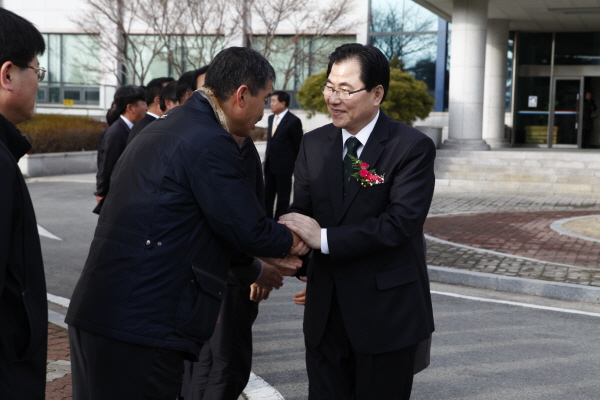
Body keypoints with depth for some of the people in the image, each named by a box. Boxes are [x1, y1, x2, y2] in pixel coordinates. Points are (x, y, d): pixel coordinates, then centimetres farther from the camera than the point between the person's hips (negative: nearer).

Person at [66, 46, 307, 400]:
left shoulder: (165, 129, 16)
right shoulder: (211, 142, -15)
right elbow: (248, 229, -12)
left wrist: (258, 267, 25)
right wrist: (290, 241, 10)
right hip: (142, 326, -10)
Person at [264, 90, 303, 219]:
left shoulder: (293, 121, -11)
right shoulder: (271, 118, 11)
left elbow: (299, 146, -6)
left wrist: (296, 166, -3)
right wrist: (267, 154, 12)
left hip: (284, 166, -7)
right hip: (270, 165, 7)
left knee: (283, 198, 4)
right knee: (267, 195, 10)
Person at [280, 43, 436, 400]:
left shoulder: (413, 148, -11)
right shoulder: (313, 145, 6)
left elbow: (402, 221, -21)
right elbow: (302, 212, 3)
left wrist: (325, 238, -22)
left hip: (386, 314, -4)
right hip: (325, 312, 5)